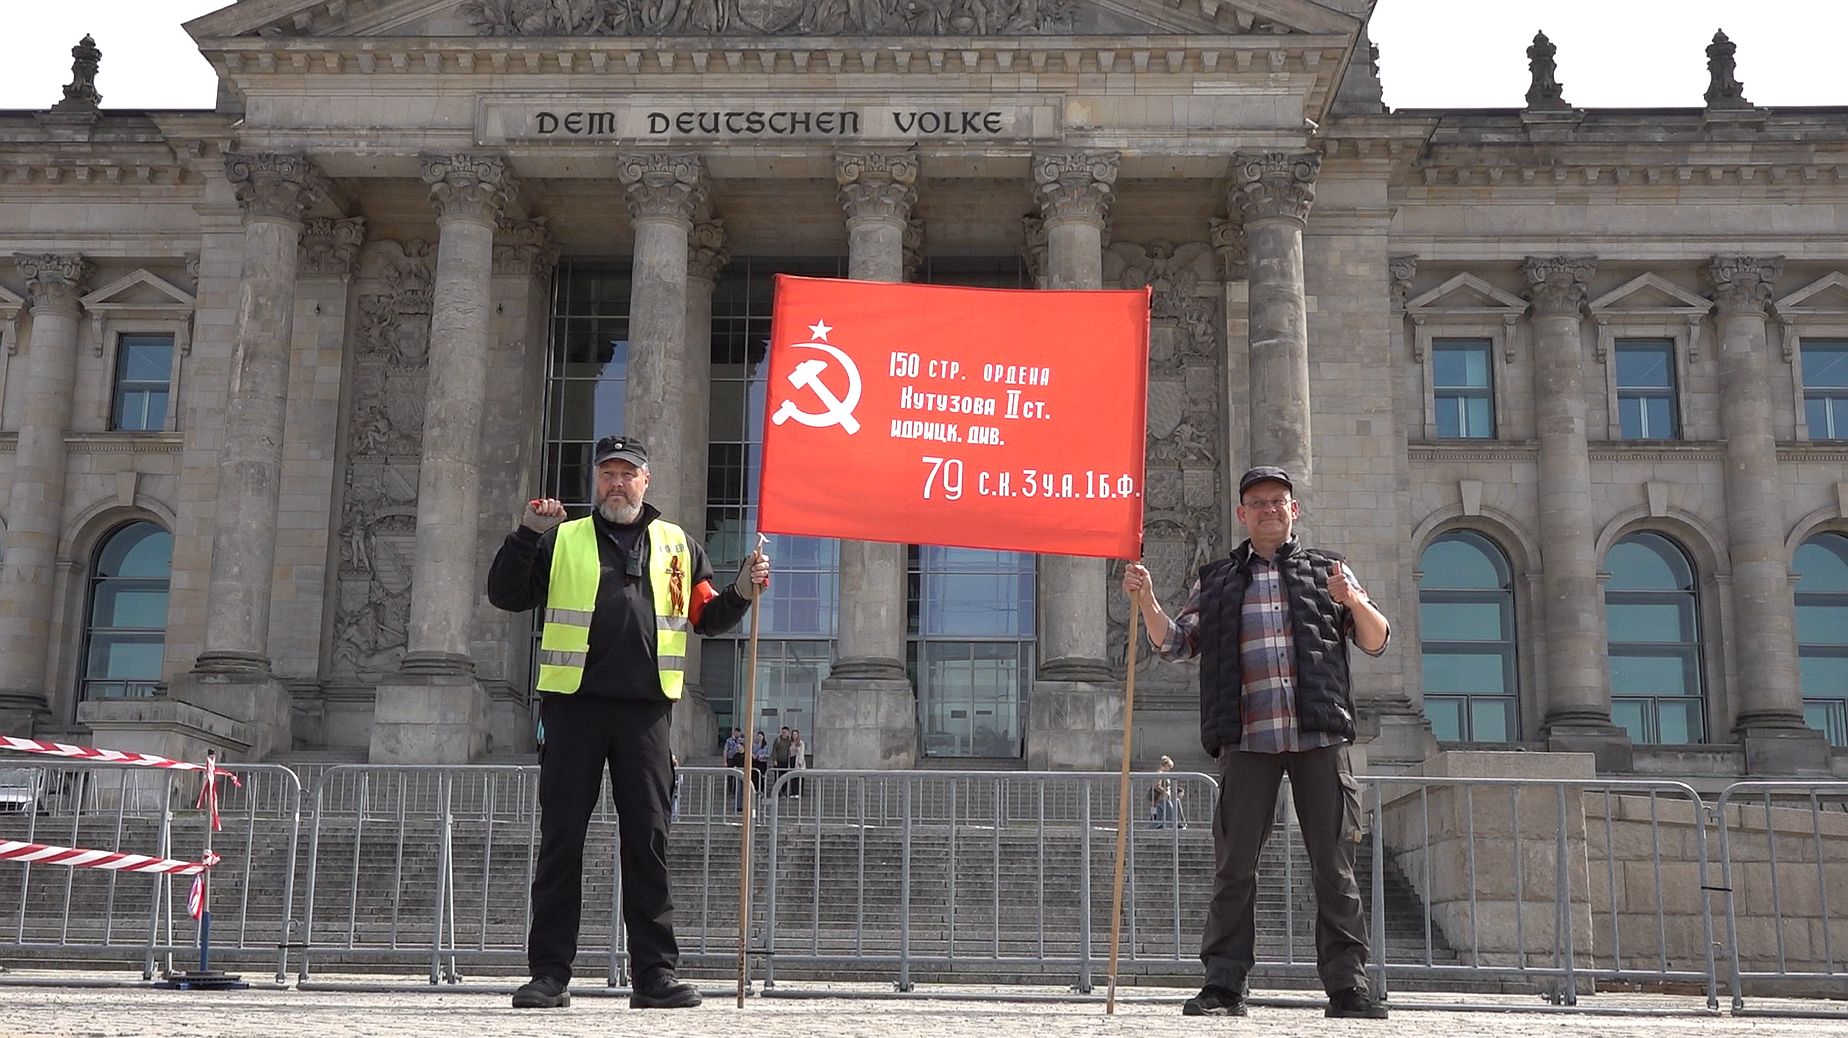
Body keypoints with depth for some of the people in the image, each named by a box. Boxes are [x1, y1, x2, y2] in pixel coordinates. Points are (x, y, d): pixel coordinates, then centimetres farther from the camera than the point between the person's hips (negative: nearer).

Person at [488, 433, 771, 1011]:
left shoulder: (676, 544, 17)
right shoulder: (563, 540, 13)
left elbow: (707, 618, 18)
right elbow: (506, 595, 5)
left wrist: (741, 593, -2)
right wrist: (527, 534, -7)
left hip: (645, 708, 1)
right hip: (573, 704, -1)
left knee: (648, 839, 1)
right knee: (561, 838, 0)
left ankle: (655, 973, 5)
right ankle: (550, 973, 5)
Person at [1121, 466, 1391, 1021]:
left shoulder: (1327, 570, 17)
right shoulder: (1217, 579, 19)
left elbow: (1376, 642, 13)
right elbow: (1175, 643, 15)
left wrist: (1355, 602, -8)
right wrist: (1147, 604, -4)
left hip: (1320, 737, 0)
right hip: (1247, 741, 0)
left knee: (1334, 866, 0)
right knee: (1234, 865, -1)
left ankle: (1347, 986, 3)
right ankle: (1223, 985, 4)